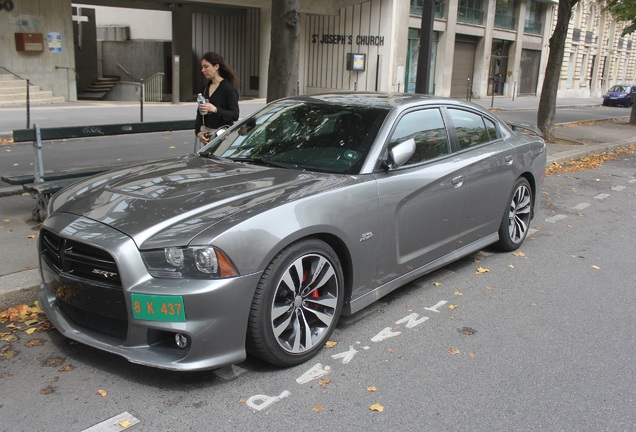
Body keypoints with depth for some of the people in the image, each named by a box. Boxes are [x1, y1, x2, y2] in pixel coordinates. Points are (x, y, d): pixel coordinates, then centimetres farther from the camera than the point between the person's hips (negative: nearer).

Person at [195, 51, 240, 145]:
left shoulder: (228, 88, -8)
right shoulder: (206, 87, 13)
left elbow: (235, 115, -12)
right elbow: (200, 112, 13)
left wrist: (215, 110, -25)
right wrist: (198, 131, -1)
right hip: (206, 134, 6)